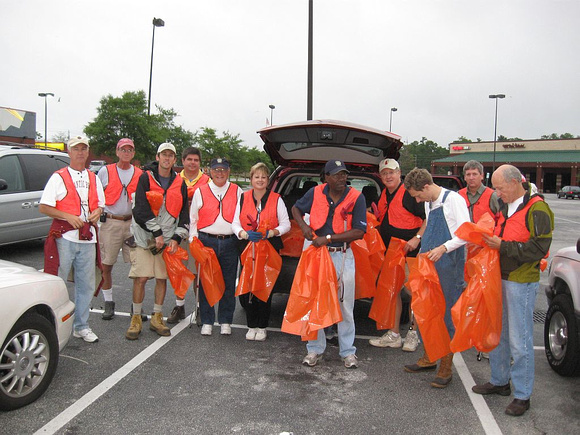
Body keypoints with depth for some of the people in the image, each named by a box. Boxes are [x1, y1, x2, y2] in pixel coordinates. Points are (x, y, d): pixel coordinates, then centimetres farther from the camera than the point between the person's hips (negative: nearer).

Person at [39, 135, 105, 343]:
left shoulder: (93, 179, 16)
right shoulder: (59, 177, 1)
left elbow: (100, 205, 23)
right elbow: (43, 207, -4)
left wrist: (97, 213, -1)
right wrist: (68, 216, -17)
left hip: (87, 239, 5)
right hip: (65, 237, -4)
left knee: (86, 284, 9)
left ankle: (81, 326, 20)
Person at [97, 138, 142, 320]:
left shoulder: (139, 174, 10)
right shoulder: (105, 171, 6)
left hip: (132, 223, 1)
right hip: (110, 222, -1)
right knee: (106, 265, 2)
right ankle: (108, 303, 18)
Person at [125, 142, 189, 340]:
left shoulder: (179, 184, 11)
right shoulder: (145, 178, -1)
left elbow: (184, 213, 10)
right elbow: (141, 209, -10)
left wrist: (177, 238, -1)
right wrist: (157, 233, -13)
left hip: (167, 239, 3)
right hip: (144, 237, -3)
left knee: (162, 278, 6)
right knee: (140, 278, -6)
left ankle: (157, 318, 19)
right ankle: (136, 319, 8)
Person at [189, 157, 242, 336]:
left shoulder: (237, 191, 9)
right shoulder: (200, 192, 9)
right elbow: (193, 219, 11)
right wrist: (193, 241, 3)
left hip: (230, 243, 0)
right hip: (206, 241, 0)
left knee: (228, 284, 4)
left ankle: (225, 322, 18)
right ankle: (207, 322, 17)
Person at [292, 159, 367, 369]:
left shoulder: (356, 197, -9)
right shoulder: (316, 193, -3)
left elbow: (359, 232, -13)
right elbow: (296, 208, 14)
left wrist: (328, 238, -18)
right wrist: (303, 225, -7)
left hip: (343, 255, -1)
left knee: (345, 305, 7)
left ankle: (348, 351, 20)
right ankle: (315, 349, 21)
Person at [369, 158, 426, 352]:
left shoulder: (410, 193, -10)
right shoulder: (383, 195, 13)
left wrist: (417, 238, -21)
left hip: (411, 249, -7)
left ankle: (414, 333, 15)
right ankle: (394, 335, 19)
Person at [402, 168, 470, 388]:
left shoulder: (453, 200, -11)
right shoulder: (429, 203, 13)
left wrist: (443, 248, -25)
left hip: (449, 268, -8)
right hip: (428, 265, 8)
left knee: (447, 314, 0)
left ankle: (446, 368, 12)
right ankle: (429, 358, 29)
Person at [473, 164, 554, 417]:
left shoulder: (537, 209, -13)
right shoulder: (505, 208, 13)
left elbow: (538, 248, -20)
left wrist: (503, 245, -19)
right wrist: (489, 241, 6)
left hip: (522, 282, -8)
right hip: (499, 278, 8)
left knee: (520, 341, -1)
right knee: (497, 334, 16)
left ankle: (522, 395, 13)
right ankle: (499, 381, 32)